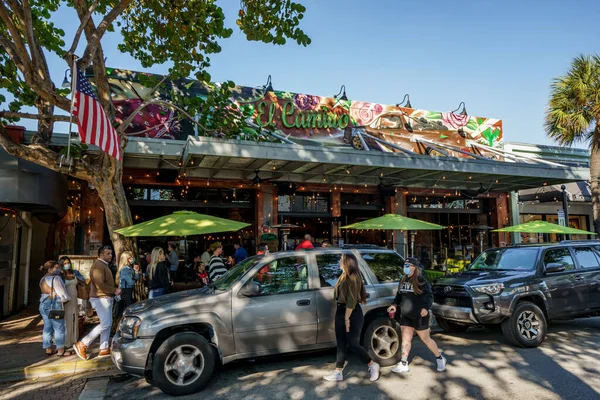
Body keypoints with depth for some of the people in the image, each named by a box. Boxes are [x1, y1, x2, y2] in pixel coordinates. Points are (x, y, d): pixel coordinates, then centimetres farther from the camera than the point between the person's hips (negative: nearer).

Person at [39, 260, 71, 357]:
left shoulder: (43, 279, 14)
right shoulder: (55, 278, -14)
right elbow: (62, 293, -13)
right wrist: (67, 299, 5)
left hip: (43, 304, 9)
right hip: (54, 305, -9)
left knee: (47, 328, 12)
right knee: (59, 328, -1)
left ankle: (48, 350, 17)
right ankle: (60, 351, 4)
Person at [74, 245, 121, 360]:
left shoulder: (104, 265, 19)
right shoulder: (98, 265, -15)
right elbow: (100, 285, -24)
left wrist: (115, 289, 6)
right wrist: (114, 290, -16)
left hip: (106, 298, 10)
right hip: (100, 298, -10)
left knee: (108, 324, 10)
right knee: (105, 324, -12)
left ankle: (104, 349, 15)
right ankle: (82, 345, -3)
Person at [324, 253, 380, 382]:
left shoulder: (353, 277, -16)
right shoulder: (344, 276, 12)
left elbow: (352, 300, -19)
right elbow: (341, 296, 10)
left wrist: (347, 318, -19)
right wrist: (341, 315, 8)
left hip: (352, 313, -9)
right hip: (341, 311, 9)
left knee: (353, 343, -2)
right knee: (341, 343, 10)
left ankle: (373, 365, 18)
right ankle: (338, 373, 17)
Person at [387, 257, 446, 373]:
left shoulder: (420, 280, -13)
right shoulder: (403, 280, 7)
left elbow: (429, 295, -17)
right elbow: (399, 295, 17)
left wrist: (426, 307, -32)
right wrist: (394, 304, 3)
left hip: (420, 316, -6)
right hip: (405, 316, 6)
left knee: (426, 339, 8)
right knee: (405, 339, 8)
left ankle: (440, 358, 30)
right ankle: (403, 364, 16)